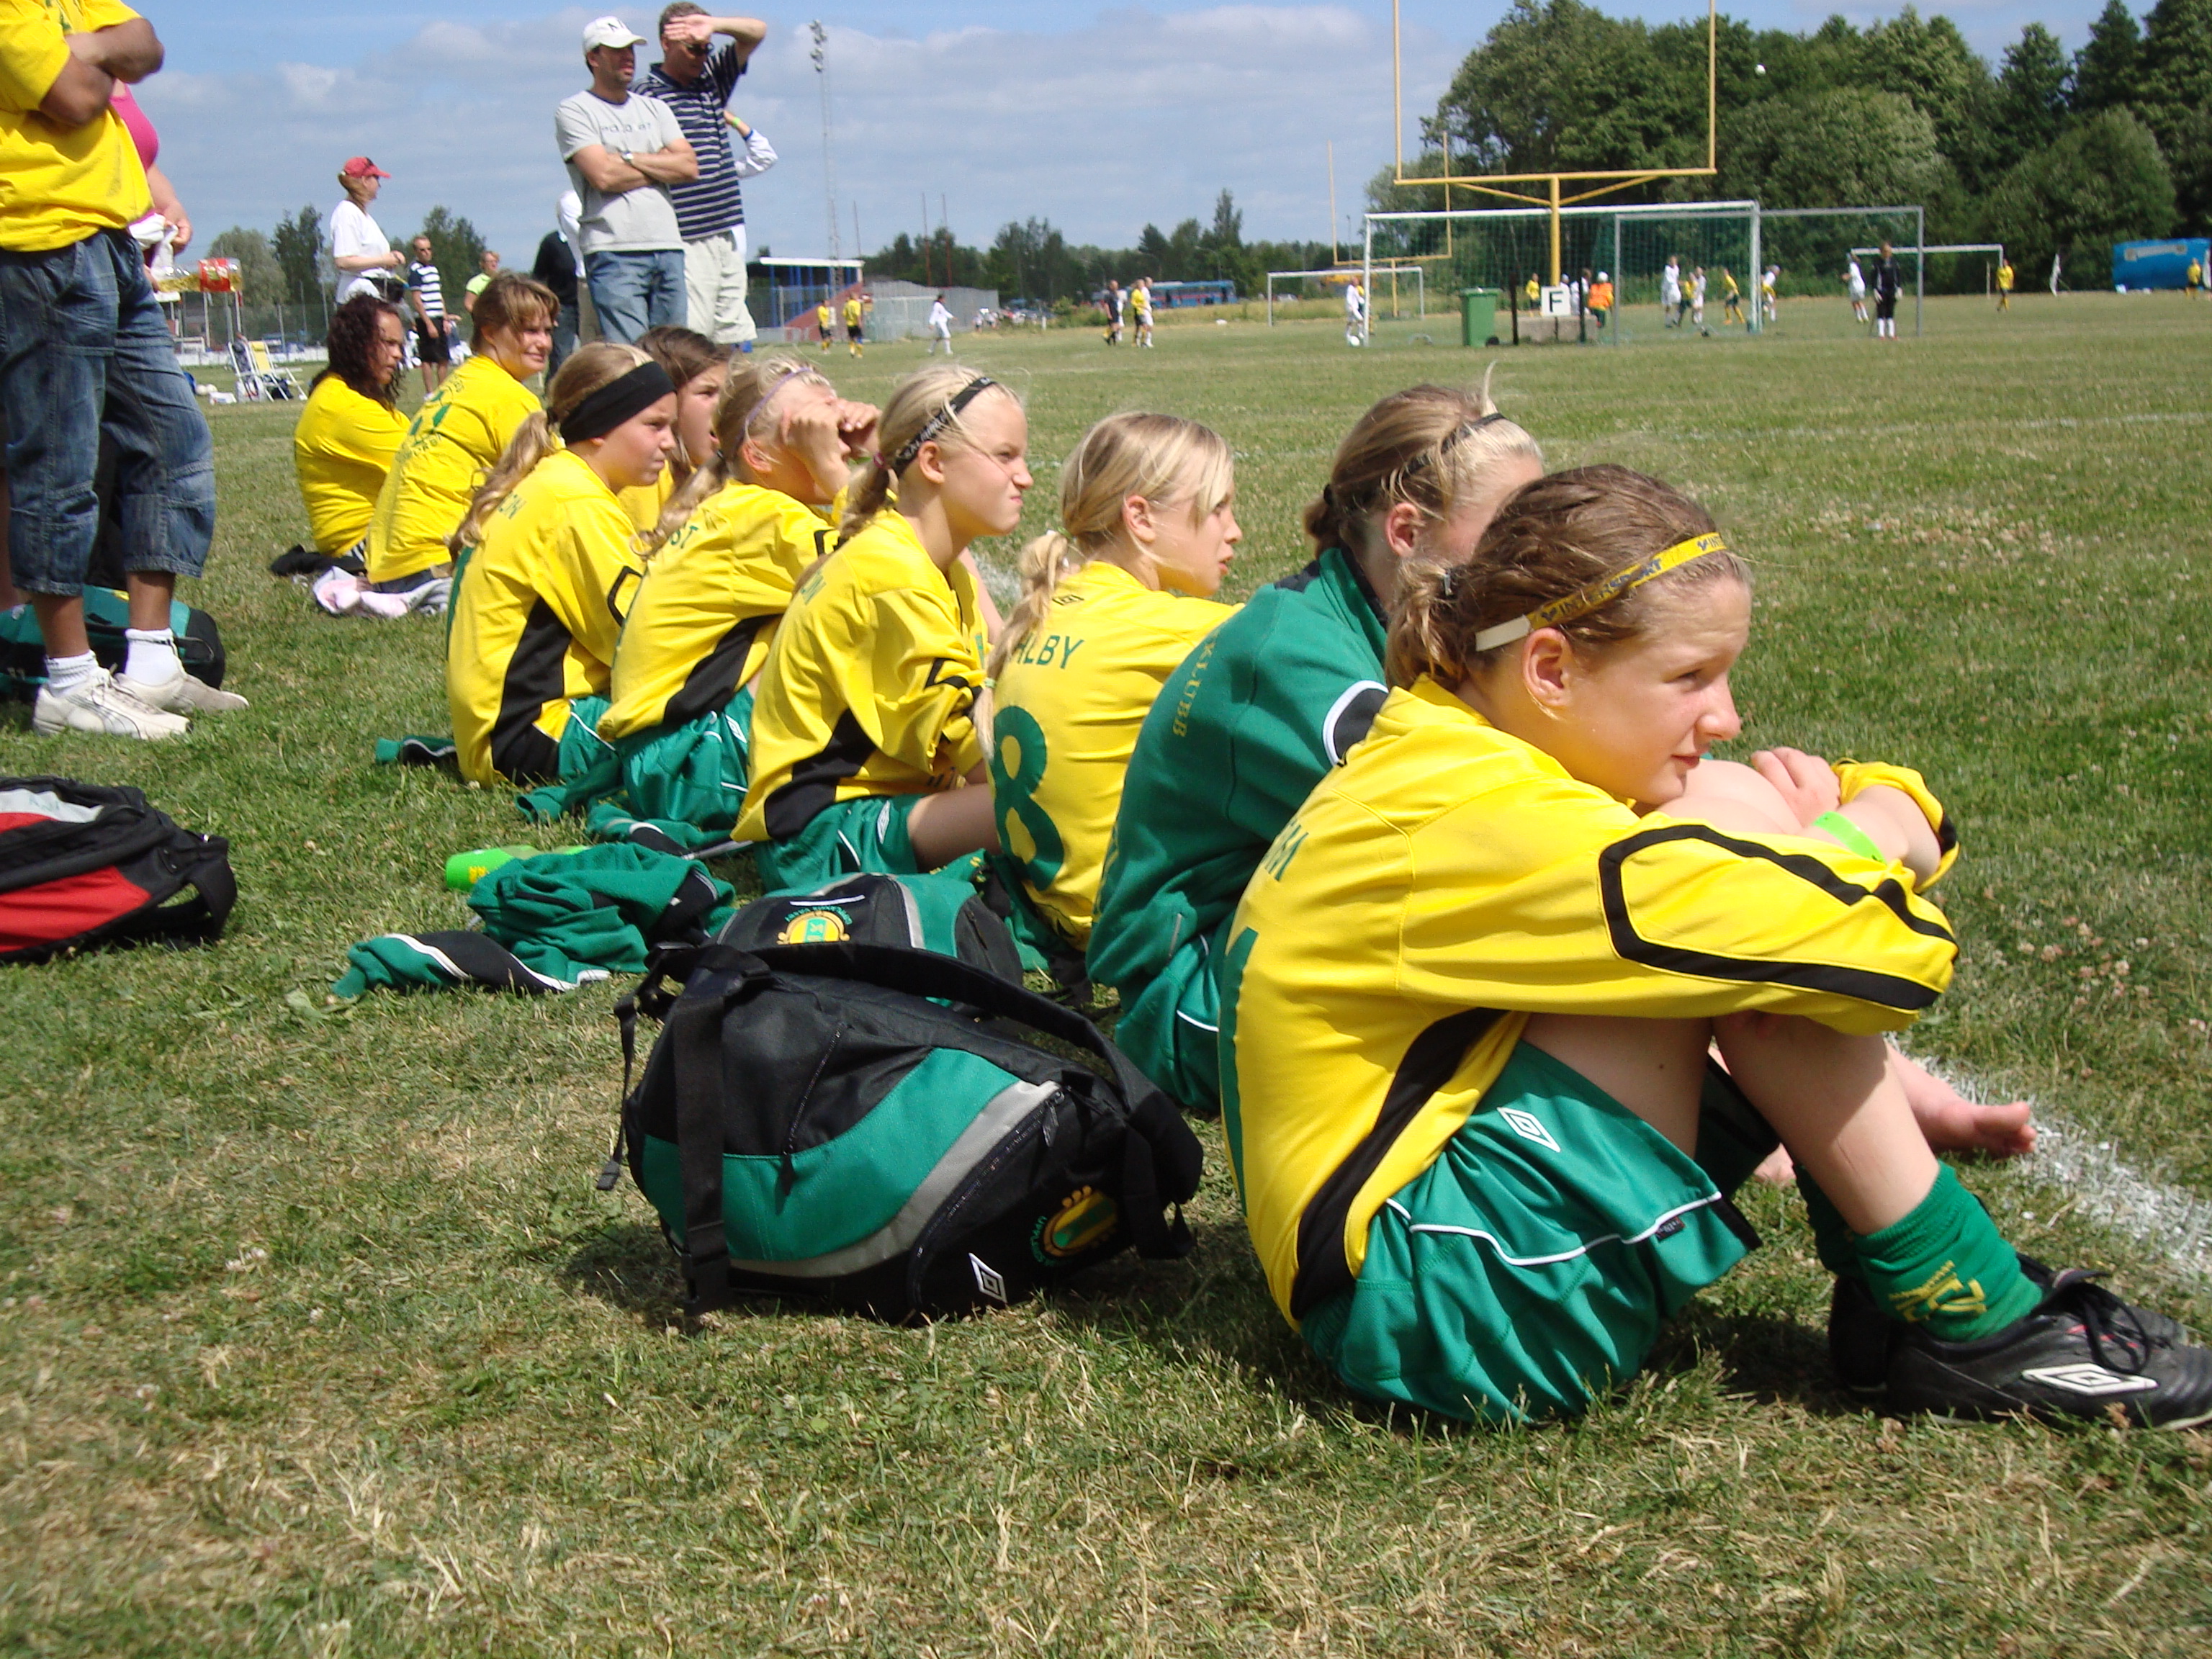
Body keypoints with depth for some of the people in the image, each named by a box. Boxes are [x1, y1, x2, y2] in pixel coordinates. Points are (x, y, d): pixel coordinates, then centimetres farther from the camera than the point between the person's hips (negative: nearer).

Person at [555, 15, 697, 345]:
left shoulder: (654, 108, 20)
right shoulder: (575, 111, 3)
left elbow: (689, 166, 7)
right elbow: (603, 175, -11)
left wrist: (630, 158, -2)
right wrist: (660, 164, 3)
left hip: (668, 247, 6)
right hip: (615, 252, -6)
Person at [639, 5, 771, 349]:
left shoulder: (713, 79, 15)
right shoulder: (647, 94, -7)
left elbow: (756, 31, 15)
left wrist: (711, 25, -3)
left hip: (728, 237, 8)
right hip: (687, 241, -8)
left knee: (734, 339, 8)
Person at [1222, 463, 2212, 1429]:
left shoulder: (1433, 761, 9)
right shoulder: (1485, 827, -21)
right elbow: (1883, 948, -25)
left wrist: (1881, 813, -11)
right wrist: (1848, 838, -3)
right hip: (1437, 1306, -10)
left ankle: (1886, 1277, 4)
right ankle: (1971, 1321, -9)